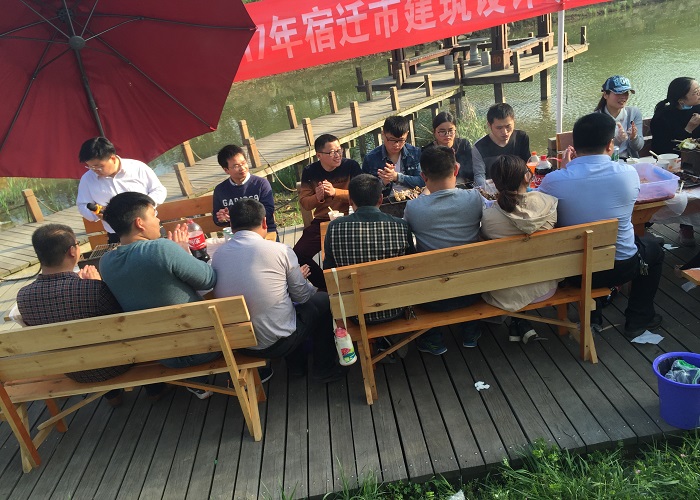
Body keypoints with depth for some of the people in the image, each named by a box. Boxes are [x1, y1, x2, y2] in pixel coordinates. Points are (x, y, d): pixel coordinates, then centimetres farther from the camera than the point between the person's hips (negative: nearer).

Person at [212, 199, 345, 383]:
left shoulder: (218, 255, -3)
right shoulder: (280, 250, -15)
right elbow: (302, 296, -4)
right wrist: (299, 276, 19)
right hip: (278, 343, -5)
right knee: (324, 300, 18)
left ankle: (296, 366, 40)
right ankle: (325, 369, 30)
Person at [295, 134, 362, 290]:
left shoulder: (351, 166, -4)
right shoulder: (310, 172, 4)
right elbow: (304, 202, 4)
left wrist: (335, 192, -24)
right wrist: (317, 197, -19)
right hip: (321, 221, 3)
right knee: (298, 255, -12)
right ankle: (325, 286, 12)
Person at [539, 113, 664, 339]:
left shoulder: (553, 180, -20)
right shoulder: (629, 173, -15)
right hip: (621, 267, 0)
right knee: (653, 248, 32)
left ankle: (591, 316, 37)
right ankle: (639, 318, 37)